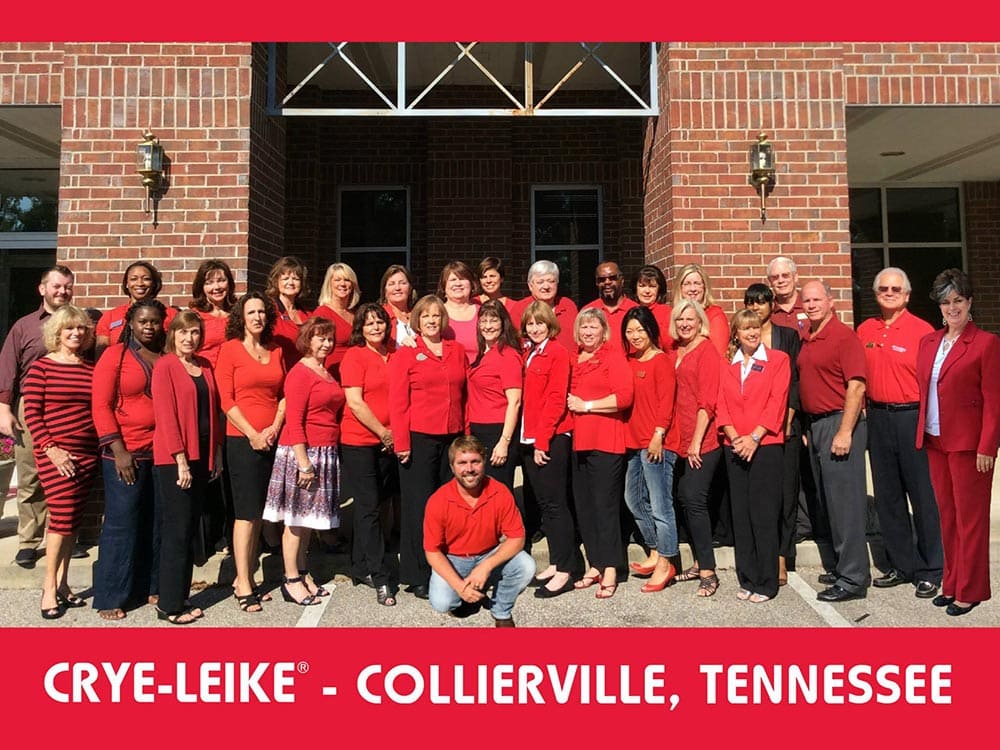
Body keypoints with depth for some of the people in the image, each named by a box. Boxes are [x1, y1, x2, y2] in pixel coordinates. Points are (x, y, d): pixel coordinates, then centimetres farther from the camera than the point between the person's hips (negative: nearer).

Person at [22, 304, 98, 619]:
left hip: (87, 454, 4)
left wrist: (103, 447, 3)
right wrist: (50, 448, -13)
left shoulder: (91, 369, 9)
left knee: (72, 519, 9)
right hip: (55, 454, -4)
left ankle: (63, 583, 20)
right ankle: (49, 587, 8)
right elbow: (31, 413, -6)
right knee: (63, 516, -7)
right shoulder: (41, 367, -3)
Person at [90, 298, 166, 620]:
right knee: (121, 523, 0)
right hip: (126, 453, -4)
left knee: (156, 522, 10)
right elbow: (101, 405, -7)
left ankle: (150, 586, 24)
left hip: (163, 452, 4)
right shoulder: (114, 355, -2)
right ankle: (110, 598, 11)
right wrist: (118, 451, -13)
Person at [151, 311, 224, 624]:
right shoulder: (164, 366, -7)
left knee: (190, 530, 12)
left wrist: (217, 453, 10)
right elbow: (166, 416, -13)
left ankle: (182, 597, 21)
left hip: (202, 455, 7)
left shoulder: (205, 366, 13)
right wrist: (181, 460, -16)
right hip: (174, 458, -6)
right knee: (177, 531, -2)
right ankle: (169, 605, 8)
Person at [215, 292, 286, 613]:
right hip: (242, 439, -5)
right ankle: (243, 585, 3)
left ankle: (245, 577, 18)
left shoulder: (276, 350, 13)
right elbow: (226, 399, -7)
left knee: (258, 512, 9)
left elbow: (284, 394, 12)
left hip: (271, 439, 5)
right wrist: (253, 434, -12)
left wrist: (275, 426, -3)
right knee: (246, 511, -4)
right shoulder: (231, 349, -2)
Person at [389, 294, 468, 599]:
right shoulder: (405, 354, 2)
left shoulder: (457, 351, 12)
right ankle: (418, 578, 11)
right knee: (419, 507, 1)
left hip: (452, 439, 4)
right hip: (419, 439, -3)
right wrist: (401, 443, -10)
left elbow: (465, 395, 13)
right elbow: (397, 402, -4)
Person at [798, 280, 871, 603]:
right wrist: (808, 428, 12)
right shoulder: (807, 340, 13)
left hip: (839, 423, -8)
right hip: (815, 425, 9)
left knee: (845, 500, -5)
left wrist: (844, 432, -21)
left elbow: (856, 386, -17)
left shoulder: (843, 336, -11)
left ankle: (853, 578, 2)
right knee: (828, 500, 14)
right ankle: (842, 565, 26)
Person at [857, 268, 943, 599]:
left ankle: (930, 571, 15)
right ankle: (902, 565, 25)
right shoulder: (864, 330, 9)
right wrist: (861, 409, 7)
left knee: (923, 496, 2)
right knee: (887, 497, 11)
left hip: (913, 417, -5)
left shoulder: (922, 331, -5)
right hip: (878, 418, 5)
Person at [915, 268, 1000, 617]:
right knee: (947, 515, 13)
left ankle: (971, 590, 16)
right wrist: (923, 434, 8)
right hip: (935, 441, 6)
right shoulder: (928, 342, 11)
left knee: (970, 517, 4)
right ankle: (952, 584, 24)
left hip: (968, 444, -6)